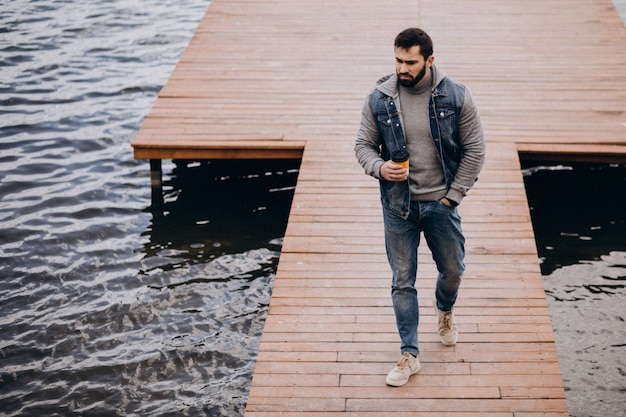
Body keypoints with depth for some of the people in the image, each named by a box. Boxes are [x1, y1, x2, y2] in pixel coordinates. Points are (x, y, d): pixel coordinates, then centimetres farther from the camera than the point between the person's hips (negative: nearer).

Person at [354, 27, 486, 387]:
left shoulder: (457, 97, -9)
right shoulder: (379, 100, -6)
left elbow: (475, 150, -4)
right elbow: (364, 145, 4)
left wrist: (452, 196, -7)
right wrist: (379, 167, -18)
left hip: (441, 204, 0)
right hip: (398, 205, 0)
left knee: (453, 270, 14)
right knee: (403, 281, 5)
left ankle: (445, 310, 50)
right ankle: (410, 355, 15)